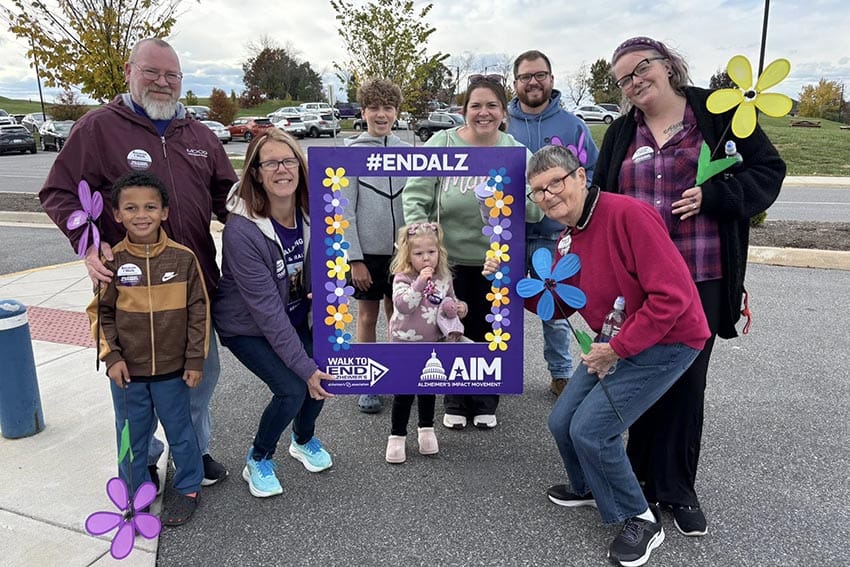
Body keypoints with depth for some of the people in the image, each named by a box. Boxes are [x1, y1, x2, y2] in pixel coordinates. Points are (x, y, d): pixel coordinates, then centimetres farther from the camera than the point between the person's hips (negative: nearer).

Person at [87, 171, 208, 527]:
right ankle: (136, 493, 38)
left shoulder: (183, 258, -11)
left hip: (172, 369, -1)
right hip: (127, 370, 1)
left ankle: (189, 489, 36)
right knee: (131, 436, 17)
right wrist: (111, 356, -5)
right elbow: (100, 312, 2)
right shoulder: (112, 261, -8)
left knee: (180, 431, 15)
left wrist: (195, 360, -4)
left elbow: (198, 311, -5)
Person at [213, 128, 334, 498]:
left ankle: (304, 440, 27)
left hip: (293, 319, 5)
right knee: (292, 389, -18)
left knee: (323, 375, -7)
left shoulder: (310, 215, -12)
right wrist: (303, 367, -27)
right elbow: (266, 309, -29)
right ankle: (258, 461, 12)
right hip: (247, 328, -5)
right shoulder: (241, 231, -30)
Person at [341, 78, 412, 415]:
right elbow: (345, 210, -8)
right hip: (368, 251, -3)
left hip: (402, 250, 3)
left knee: (397, 313, 14)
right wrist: (355, 258, -12)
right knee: (368, 316, 8)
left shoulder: (408, 152, 3)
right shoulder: (351, 152, -6)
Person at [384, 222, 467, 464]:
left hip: (432, 344, 4)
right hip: (404, 344, -4)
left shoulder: (444, 278, 0)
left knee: (428, 389, 18)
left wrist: (458, 309, -6)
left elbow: (451, 303, 16)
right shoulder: (403, 278, -15)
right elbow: (403, 305, -31)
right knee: (404, 392, 2)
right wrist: (420, 282, -36)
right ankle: (397, 436, 18)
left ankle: (426, 430, 37)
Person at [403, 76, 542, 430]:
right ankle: (456, 403, 33)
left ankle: (485, 404, 35)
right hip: (451, 258, -1)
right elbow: (414, 197, -8)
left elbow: (535, 212, -5)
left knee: (489, 333, 14)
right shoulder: (441, 145, -9)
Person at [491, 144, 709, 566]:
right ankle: (589, 488, 40)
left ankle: (640, 520, 13)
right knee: (562, 423, 8)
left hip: (665, 342, -8)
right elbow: (558, 305, 9)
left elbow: (672, 295, -27)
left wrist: (618, 348, -23)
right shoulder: (567, 238, 4)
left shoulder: (627, 214, -24)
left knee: (590, 429, -12)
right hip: (614, 344, 8)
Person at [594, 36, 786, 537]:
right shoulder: (621, 134, 9)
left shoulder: (718, 113, 0)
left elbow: (768, 170, 0)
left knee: (686, 381, 6)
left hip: (701, 279, -3)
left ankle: (677, 489, 23)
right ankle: (648, 475, 29)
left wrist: (712, 194, -15)